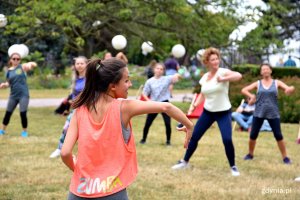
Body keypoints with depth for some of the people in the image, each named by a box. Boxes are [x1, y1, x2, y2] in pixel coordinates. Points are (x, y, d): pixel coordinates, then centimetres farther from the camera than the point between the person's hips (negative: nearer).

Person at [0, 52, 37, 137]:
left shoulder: (22, 67, -3)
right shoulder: (9, 71, 7)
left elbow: (33, 65, -21)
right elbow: (8, 83, 16)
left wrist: (31, 64, -45)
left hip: (23, 95, -4)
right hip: (13, 95, 4)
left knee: (23, 114, -7)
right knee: (8, 113, 9)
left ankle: (24, 131, 12)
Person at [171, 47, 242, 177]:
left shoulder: (223, 72, -15)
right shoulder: (204, 77, 3)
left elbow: (238, 76, -35)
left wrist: (223, 79, -50)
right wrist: (194, 106, 3)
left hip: (224, 112, -5)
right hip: (208, 112, 5)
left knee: (227, 140, -18)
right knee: (194, 136, 6)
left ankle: (233, 166, 4)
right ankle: (185, 161, 26)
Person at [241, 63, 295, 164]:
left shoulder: (277, 83, 4)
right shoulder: (257, 83, 7)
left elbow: (290, 88, -5)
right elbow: (243, 90, 6)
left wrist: (290, 89, -30)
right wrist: (251, 96, -13)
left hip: (273, 113, -1)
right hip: (259, 113, 1)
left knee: (278, 135, -3)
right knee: (253, 135, 2)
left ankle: (285, 157, 8)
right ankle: (250, 154, 22)